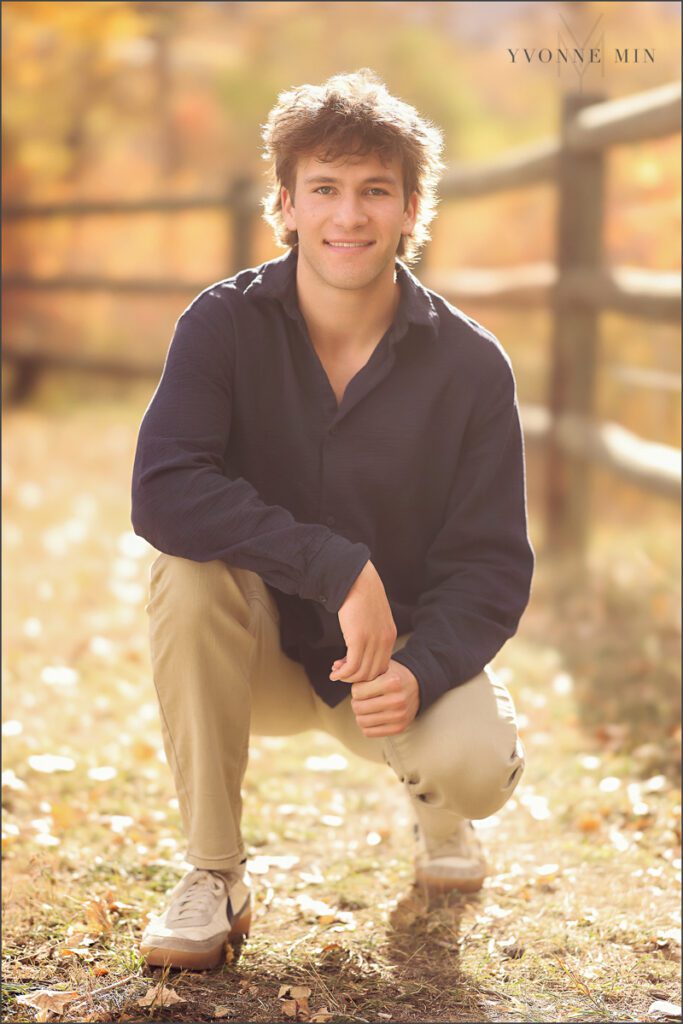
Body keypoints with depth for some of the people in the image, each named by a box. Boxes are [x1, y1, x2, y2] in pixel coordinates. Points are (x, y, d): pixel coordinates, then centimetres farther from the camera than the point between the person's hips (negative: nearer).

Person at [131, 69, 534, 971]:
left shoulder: (471, 365, -11)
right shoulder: (225, 324, -13)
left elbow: (493, 563, -10)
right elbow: (162, 491, -28)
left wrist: (421, 671, -31)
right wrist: (336, 567, -36)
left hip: (407, 643, 0)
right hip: (262, 654, 0)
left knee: (481, 763, -30)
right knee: (187, 568, -32)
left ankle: (437, 813, 14)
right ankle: (214, 876, -16)